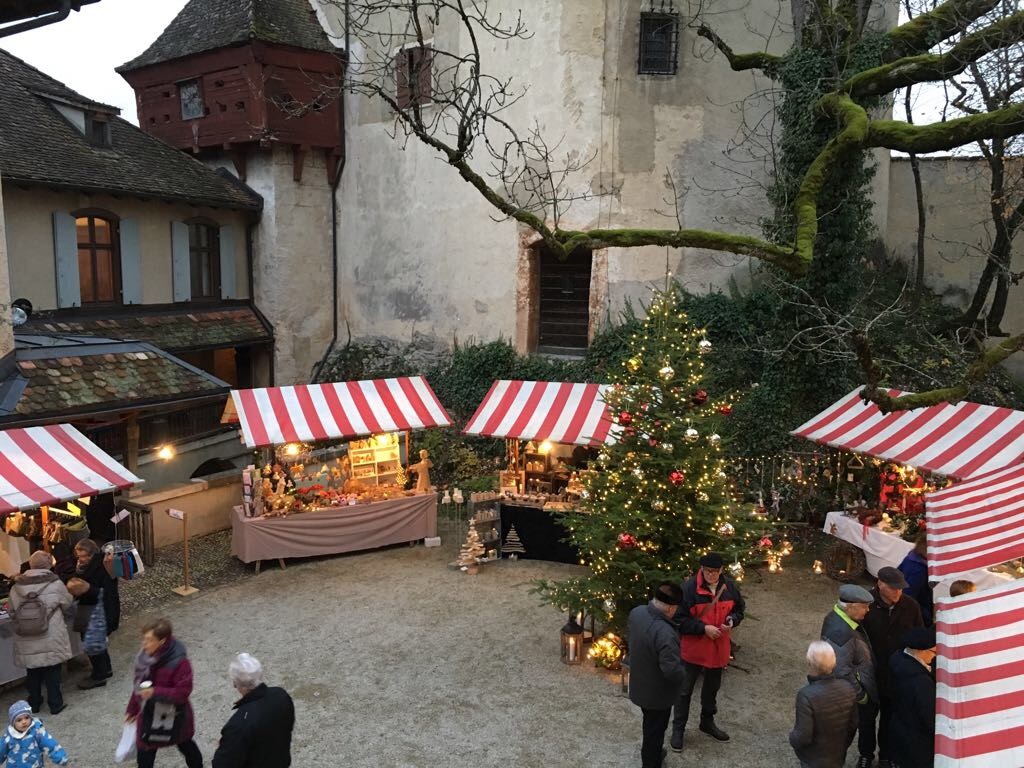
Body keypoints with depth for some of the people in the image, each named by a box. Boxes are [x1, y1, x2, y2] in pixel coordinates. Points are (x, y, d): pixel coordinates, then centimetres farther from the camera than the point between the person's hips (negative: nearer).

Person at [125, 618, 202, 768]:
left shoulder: (179, 662, -30)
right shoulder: (146, 656, -10)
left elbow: (183, 692, -28)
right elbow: (139, 685, 4)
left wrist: (155, 692, -37)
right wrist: (132, 709, 13)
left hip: (174, 717, -5)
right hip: (149, 716, 5)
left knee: (185, 746, 20)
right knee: (144, 756, 16)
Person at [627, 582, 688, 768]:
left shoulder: (636, 612, -13)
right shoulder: (665, 633, -38)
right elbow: (673, 671, -35)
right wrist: (683, 674, -14)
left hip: (640, 685, 8)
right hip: (657, 694, -8)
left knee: (650, 726, 31)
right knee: (655, 731, 16)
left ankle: (651, 753, 53)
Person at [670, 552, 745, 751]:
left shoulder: (729, 587, -7)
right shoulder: (689, 588, -23)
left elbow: (739, 609, 10)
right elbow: (679, 619, -18)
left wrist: (732, 620, -11)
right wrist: (703, 628, -25)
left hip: (718, 649, 5)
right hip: (693, 649, -5)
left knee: (712, 687, 23)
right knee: (685, 690, 7)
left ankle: (707, 722, 45)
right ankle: (678, 729, 22)